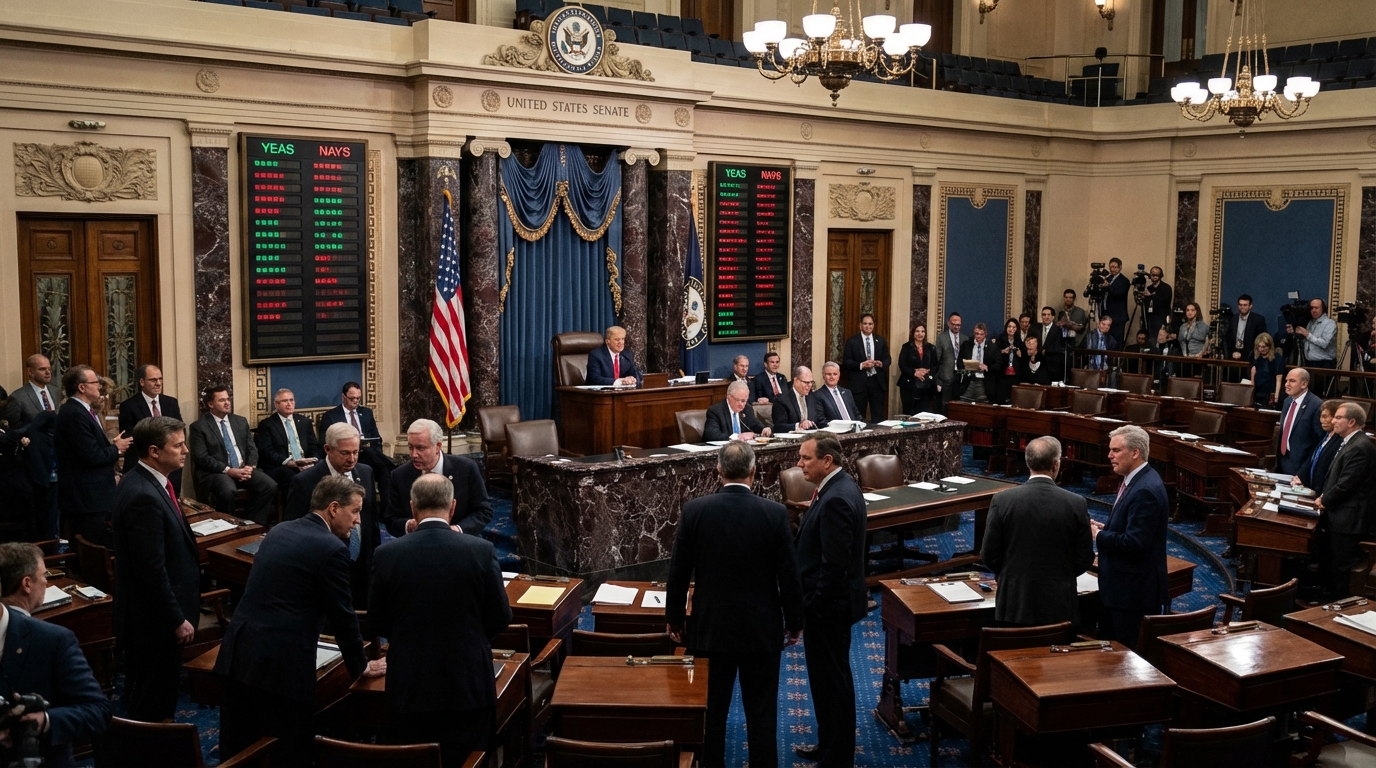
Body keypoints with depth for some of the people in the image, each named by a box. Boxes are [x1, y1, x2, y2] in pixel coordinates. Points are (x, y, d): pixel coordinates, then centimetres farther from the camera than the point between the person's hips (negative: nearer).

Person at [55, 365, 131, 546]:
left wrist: (111, 445, 2)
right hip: (87, 498, -11)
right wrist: (116, 448, -7)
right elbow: (92, 456, -23)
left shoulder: (81, 410, 14)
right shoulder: (74, 414, -18)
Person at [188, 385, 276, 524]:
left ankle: (255, 524, -9)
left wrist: (250, 467, -7)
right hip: (216, 472, -5)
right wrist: (228, 470, -18)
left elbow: (252, 448, 14)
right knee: (228, 491, -37)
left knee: (270, 486, -21)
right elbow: (202, 458, -9)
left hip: (243, 469, 5)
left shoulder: (241, 421, 16)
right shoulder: (199, 426, -1)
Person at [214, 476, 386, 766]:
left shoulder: (279, 530, 13)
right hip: (282, 662, -8)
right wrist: (360, 666, 8)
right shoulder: (332, 548, -11)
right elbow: (342, 614, -6)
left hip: (239, 651, 8)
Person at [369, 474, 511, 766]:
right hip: (468, 686, -1)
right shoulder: (481, 550, -11)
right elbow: (500, 618, -4)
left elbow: (377, 623, 2)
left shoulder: (387, 554, -8)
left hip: (410, 687, 1)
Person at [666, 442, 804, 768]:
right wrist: (794, 623, 7)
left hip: (710, 628, 1)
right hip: (761, 630, -1)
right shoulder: (775, 514, -12)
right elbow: (789, 576, -7)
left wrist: (673, 618, 11)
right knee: (762, 714, 9)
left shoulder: (694, 510, -9)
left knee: (711, 712, 13)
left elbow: (678, 572, -3)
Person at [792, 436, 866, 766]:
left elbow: (834, 563, -26)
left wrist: (817, 605, -17)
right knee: (826, 677, 21)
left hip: (829, 606, -10)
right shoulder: (839, 487, 7)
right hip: (828, 602, 10)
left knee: (832, 680, 3)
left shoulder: (836, 499, -25)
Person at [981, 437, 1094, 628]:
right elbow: (1085, 559, -1)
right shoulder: (1076, 504, -8)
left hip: (1015, 605, 0)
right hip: (1060, 606, 0)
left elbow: (989, 556, -4)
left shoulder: (1002, 501, -9)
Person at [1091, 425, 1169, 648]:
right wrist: (1106, 528, 4)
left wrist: (1099, 535, -13)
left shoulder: (1145, 490, -22)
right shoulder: (1135, 480, 10)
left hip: (1136, 590, -10)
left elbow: (1133, 543, -26)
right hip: (1125, 588, 10)